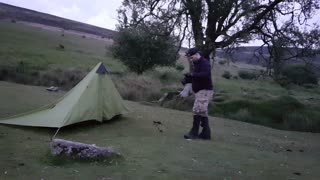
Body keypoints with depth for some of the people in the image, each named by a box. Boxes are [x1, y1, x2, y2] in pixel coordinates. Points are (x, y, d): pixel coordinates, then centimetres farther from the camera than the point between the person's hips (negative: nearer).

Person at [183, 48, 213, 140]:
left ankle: (194, 133, -8)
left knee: (197, 110, -14)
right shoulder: (196, 64, 17)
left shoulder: (204, 63, -13)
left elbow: (206, 74, -30)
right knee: (203, 112, 12)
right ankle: (206, 133, 19)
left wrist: (193, 74, -26)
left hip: (205, 91, -10)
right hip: (199, 91, 10)